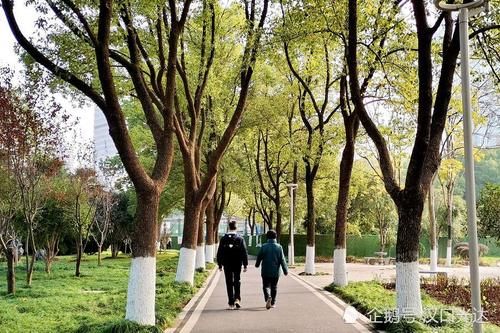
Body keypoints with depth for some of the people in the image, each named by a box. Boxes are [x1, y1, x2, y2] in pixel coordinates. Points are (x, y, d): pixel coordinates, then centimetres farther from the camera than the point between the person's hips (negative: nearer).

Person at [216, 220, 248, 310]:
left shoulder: (223, 239, -2)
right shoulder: (240, 239, -5)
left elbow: (219, 253, 1)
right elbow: (244, 253, -6)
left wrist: (220, 264, 9)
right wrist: (245, 265, -1)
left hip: (227, 265, 1)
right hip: (237, 265, 0)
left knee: (229, 283, 6)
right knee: (237, 281, 14)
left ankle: (231, 303, 5)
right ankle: (237, 299, -2)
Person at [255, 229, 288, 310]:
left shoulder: (264, 246, -6)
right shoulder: (279, 247, -5)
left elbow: (259, 257, 2)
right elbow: (282, 260, -5)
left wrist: (257, 264, 23)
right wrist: (285, 270, 2)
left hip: (265, 271, -1)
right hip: (275, 271, 1)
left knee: (265, 286, 7)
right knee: (274, 287, 13)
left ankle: (268, 297, -20)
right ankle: (272, 302, 17)